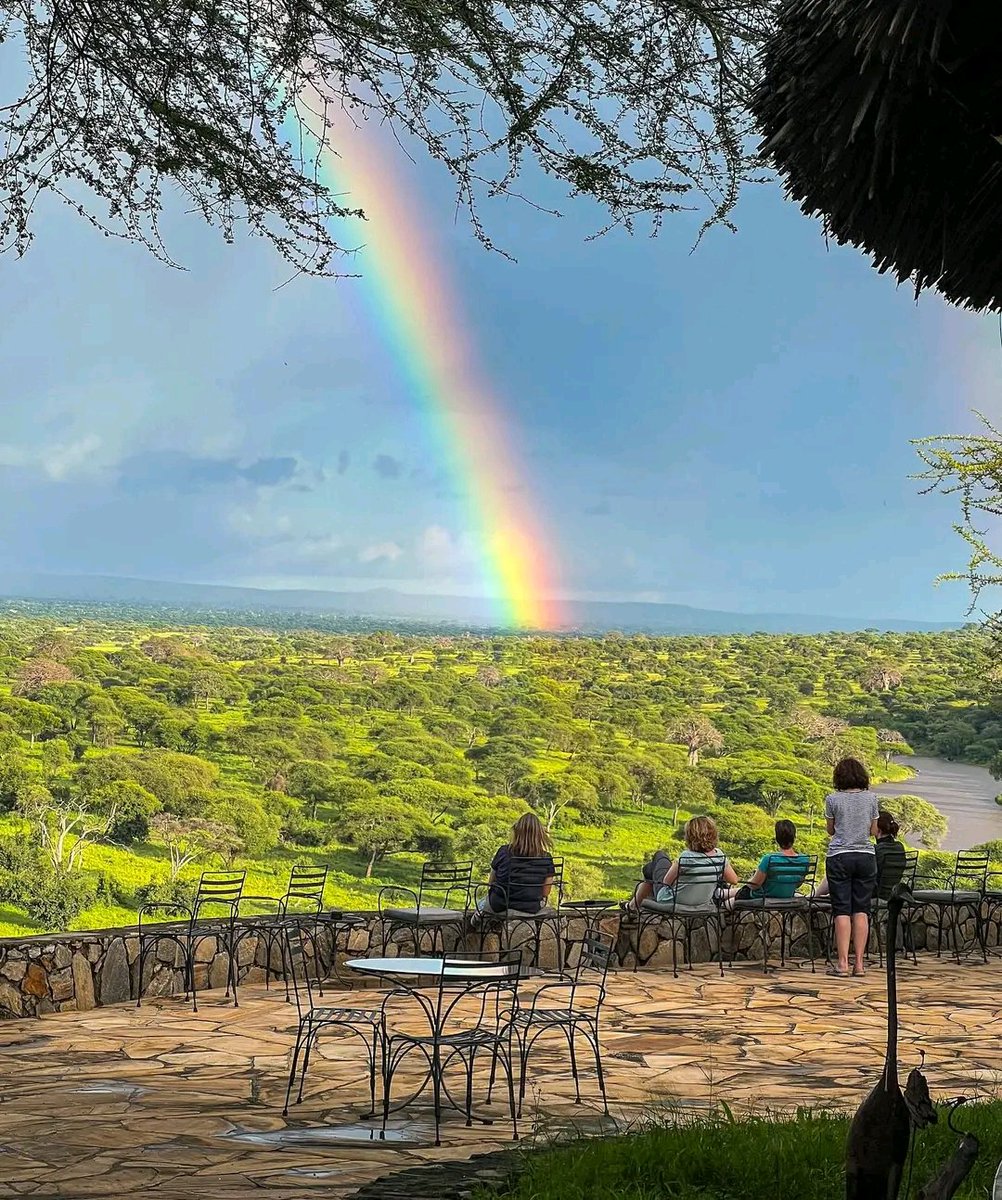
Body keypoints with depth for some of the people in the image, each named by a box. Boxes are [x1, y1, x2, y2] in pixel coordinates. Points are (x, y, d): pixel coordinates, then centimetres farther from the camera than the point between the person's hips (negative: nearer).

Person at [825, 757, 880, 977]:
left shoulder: (833, 799, -3)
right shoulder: (870, 798, 3)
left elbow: (831, 830, 7)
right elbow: (874, 831, 9)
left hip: (839, 857, -2)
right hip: (865, 856, 2)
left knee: (842, 910, -1)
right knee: (861, 910, 4)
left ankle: (842, 962, -5)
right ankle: (859, 963, 2)